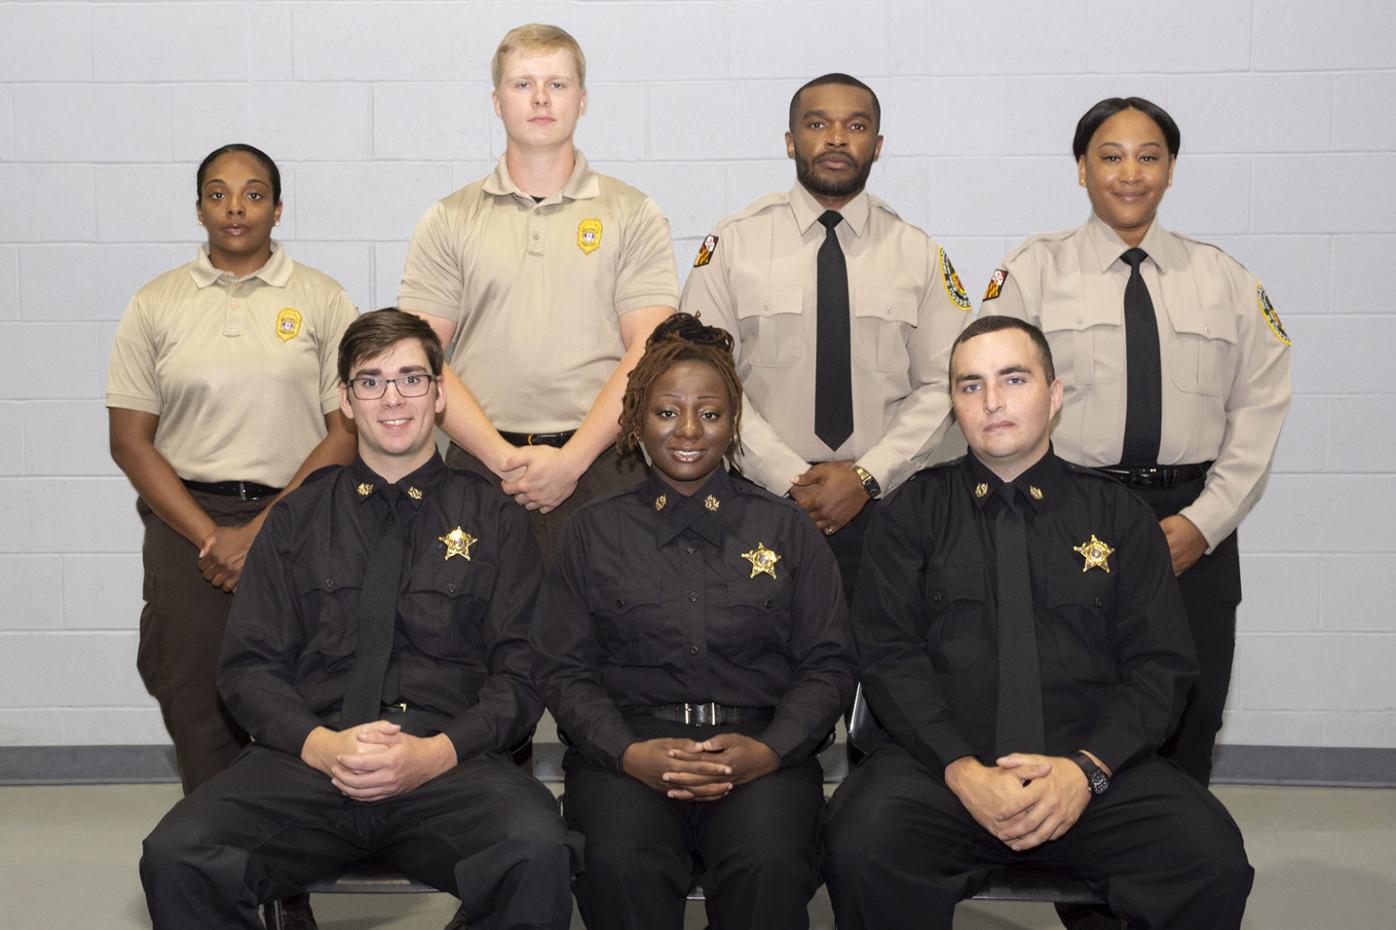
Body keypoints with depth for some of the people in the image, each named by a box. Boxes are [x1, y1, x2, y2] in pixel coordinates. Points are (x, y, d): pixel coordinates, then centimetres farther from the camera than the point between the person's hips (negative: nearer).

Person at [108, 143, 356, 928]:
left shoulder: (323, 300, 5)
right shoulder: (156, 306, 8)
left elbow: (348, 431, 0)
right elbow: (130, 439, 4)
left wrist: (262, 531, -8)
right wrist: (208, 537, -6)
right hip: (188, 527, 1)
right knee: (199, 714, 0)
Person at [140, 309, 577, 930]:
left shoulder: (494, 522, 14)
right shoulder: (296, 519, 18)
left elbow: (519, 674, 6)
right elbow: (248, 668, 11)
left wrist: (437, 753, -12)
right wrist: (319, 744, -9)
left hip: (450, 765, -1)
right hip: (307, 759, 2)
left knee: (537, 853, -35)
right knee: (176, 856, -27)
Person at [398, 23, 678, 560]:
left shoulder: (633, 215, 7)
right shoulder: (448, 222, 10)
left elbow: (648, 355, -2)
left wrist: (571, 460, -12)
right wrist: (503, 456, -10)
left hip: (603, 468, -1)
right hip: (480, 468, 1)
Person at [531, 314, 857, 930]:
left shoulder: (785, 528, 16)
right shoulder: (594, 532, 15)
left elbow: (828, 663, 9)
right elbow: (562, 668, 7)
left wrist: (767, 751, -10)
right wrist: (629, 753, -12)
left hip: (759, 746, 0)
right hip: (629, 745, 0)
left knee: (771, 863, -32)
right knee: (622, 864, -33)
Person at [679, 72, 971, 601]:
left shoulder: (918, 254, 7)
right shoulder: (734, 244, 2)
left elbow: (943, 385, 3)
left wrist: (867, 476, -10)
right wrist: (790, 479, -11)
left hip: (884, 502, 1)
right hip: (761, 499, -1)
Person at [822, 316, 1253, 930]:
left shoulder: (1118, 517, 14)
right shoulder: (913, 513, 11)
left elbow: (1161, 665, 6)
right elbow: (890, 656, 1)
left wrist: (1087, 768, -11)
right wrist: (962, 771, -15)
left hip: (1095, 770, 1)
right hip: (942, 760, -1)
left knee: (1214, 860, -26)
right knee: (863, 846, -32)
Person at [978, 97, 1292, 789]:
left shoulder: (1223, 279, 13)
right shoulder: (1034, 270, 5)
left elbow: (1259, 407, 9)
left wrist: (1205, 521, -4)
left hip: (1195, 532, 2)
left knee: (1185, 732, 6)